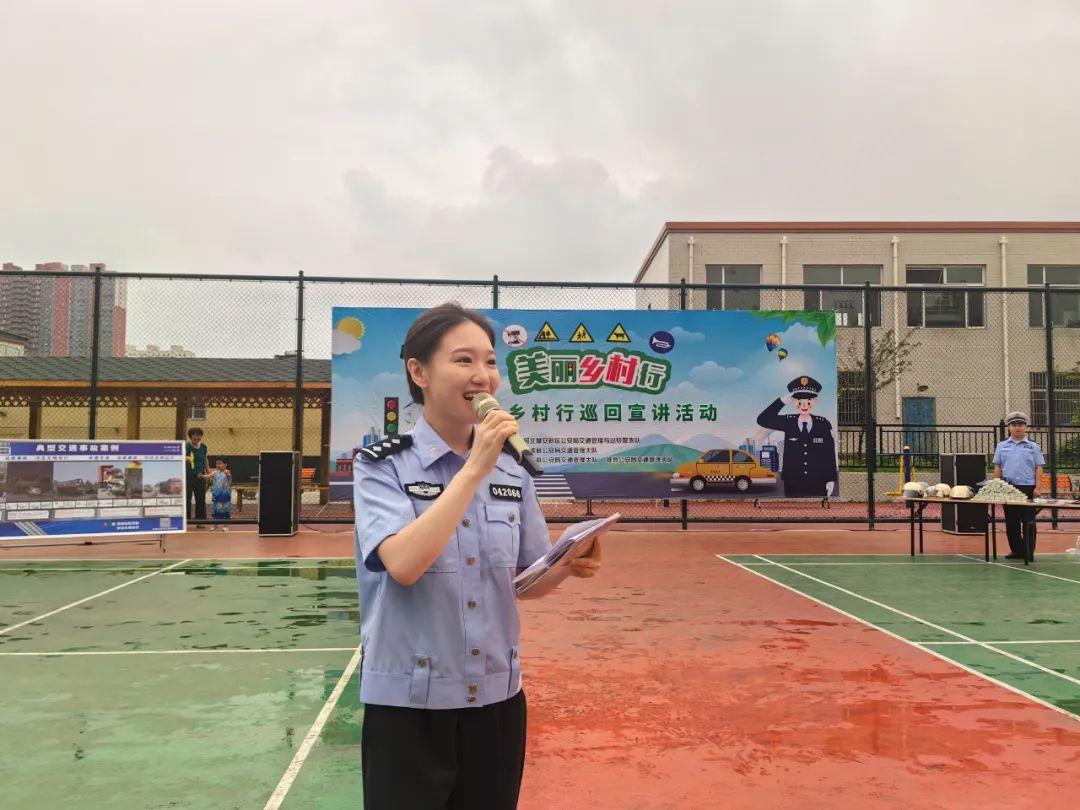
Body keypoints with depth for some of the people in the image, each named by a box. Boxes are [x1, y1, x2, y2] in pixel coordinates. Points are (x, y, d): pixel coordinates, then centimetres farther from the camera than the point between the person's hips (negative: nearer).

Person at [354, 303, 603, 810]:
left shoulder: (512, 474, 2)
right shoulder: (382, 465, -10)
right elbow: (403, 565, -26)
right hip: (409, 706, -4)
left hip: (498, 701, 4)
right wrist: (474, 469, -24)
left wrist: (568, 566, -12)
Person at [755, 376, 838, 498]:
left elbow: (830, 453, -1)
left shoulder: (823, 424, -3)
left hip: (817, 482, 0)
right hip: (793, 482, 0)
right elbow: (762, 420, -12)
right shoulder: (788, 422, -1)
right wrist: (781, 401, -15)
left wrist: (831, 479, -1)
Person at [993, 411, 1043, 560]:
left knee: (1028, 521, 1)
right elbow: (997, 468, 10)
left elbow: (1038, 468, 2)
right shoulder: (1002, 446, 9)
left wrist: (1037, 488, -6)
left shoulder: (1033, 447, 5)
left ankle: (1029, 552, 9)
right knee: (1011, 521, 6)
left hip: (1028, 488, -2)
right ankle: (1016, 550, 15)